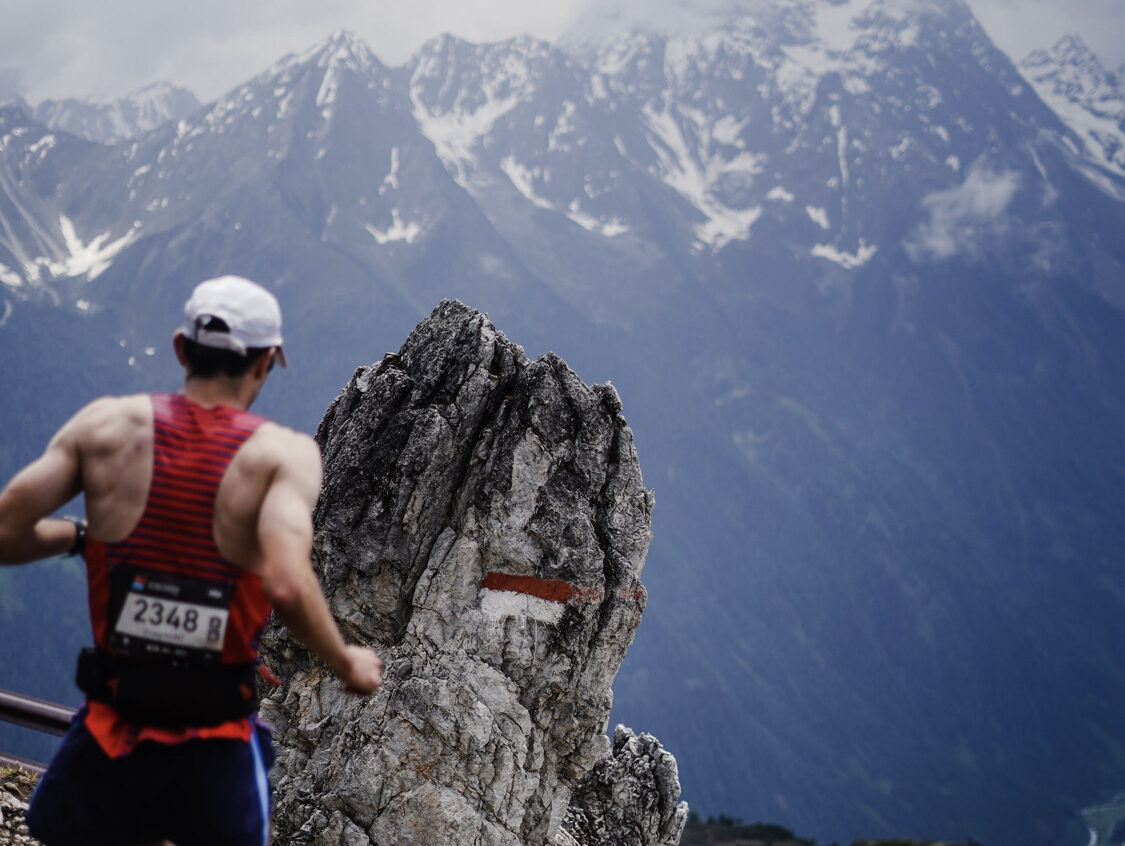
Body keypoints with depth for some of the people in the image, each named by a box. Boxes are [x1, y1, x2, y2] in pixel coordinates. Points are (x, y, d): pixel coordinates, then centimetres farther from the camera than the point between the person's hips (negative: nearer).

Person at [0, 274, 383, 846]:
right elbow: (287, 586, -25)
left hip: (106, 740, 1)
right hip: (216, 755, -1)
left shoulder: (105, 425, -3)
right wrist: (346, 664, -8)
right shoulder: (285, 453, -10)